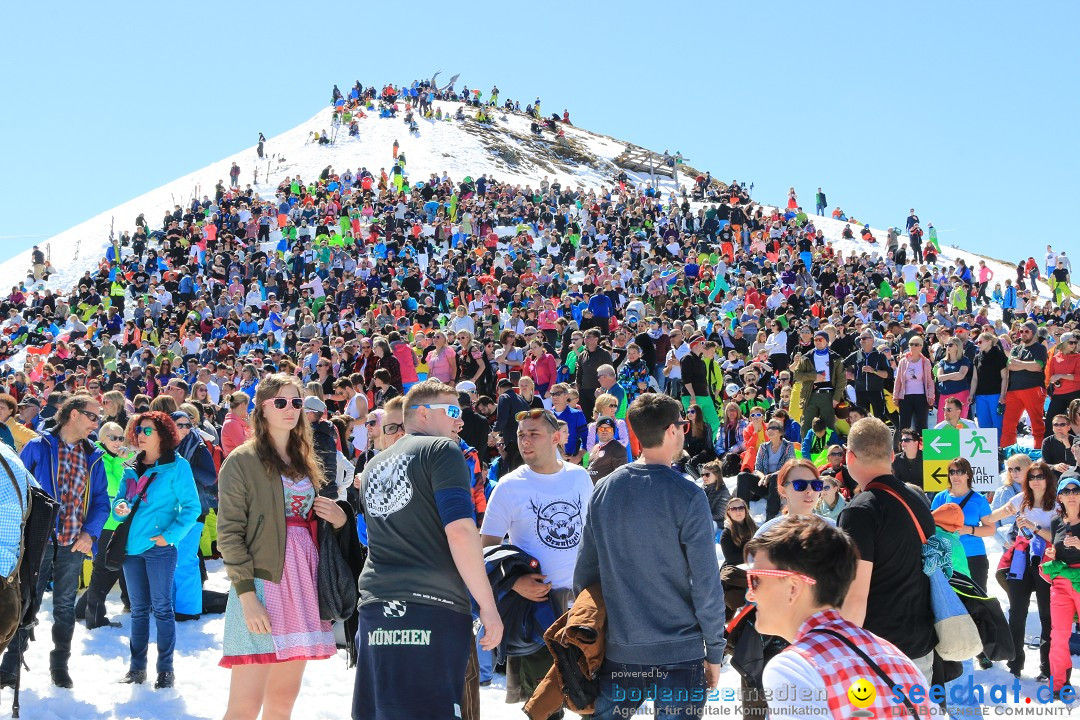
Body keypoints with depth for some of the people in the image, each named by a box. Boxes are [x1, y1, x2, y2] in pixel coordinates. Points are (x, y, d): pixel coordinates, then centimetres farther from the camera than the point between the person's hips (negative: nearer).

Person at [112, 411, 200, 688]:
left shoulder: (177, 466, -6)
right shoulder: (132, 468, 12)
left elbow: (191, 508, -9)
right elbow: (120, 499, 16)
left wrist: (170, 535, -17)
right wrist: (121, 507, -8)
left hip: (159, 547, -6)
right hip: (131, 546, 6)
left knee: (161, 607, -1)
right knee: (138, 608, 13)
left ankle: (165, 669, 6)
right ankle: (136, 667, 20)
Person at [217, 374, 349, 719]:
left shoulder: (305, 461, 18)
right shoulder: (242, 461, -3)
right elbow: (229, 534, -8)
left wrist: (338, 519, 4)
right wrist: (246, 595, -18)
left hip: (304, 583, 7)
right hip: (262, 583, -6)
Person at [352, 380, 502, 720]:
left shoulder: (374, 465, 21)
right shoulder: (442, 450, -2)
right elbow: (459, 530, -13)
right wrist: (488, 606, -11)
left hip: (375, 606, 8)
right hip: (434, 608, -7)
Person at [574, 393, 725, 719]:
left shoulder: (603, 490, 1)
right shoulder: (687, 496, -13)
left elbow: (585, 571, 7)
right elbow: (706, 585, -12)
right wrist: (714, 652, -1)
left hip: (618, 651, 4)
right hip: (679, 652, -4)